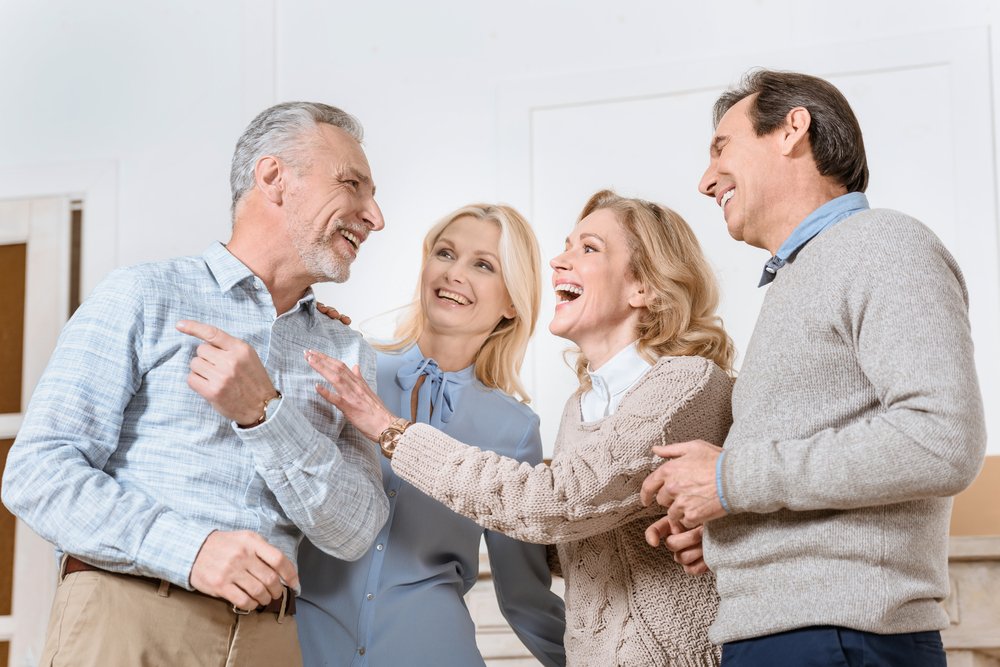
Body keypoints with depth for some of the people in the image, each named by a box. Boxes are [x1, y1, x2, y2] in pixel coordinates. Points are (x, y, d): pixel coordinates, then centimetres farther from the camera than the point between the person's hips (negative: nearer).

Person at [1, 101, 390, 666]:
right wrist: (189, 546, -19)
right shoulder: (143, 297, 1)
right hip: (126, 618, -3)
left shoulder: (348, 357, 12)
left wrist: (263, 412, -13)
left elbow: (353, 532, 1)